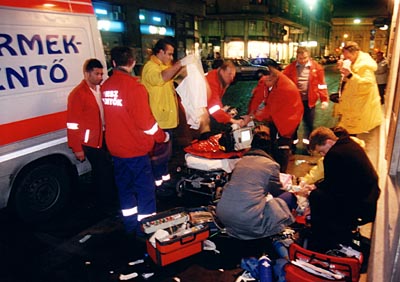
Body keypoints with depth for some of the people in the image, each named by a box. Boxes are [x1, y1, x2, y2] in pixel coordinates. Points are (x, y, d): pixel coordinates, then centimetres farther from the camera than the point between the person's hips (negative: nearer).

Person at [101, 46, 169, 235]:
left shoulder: (106, 87, 3)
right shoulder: (134, 87, -18)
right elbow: (145, 121, -17)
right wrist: (162, 136, -1)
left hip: (116, 149, 7)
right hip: (136, 149, -7)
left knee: (125, 189, 18)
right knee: (145, 191, 5)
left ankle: (131, 229, 32)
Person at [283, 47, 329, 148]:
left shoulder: (316, 67, -2)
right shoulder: (291, 67, -3)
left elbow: (321, 84, 0)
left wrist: (324, 100, -4)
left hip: (309, 100, 0)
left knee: (309, 123, 9)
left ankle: (308, 142, 25)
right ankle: (293, 142, 27)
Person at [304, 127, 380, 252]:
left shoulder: (333, 155, -21)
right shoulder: (350, 144, 10)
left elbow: (331, 187, -13)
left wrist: (314, 191, 5)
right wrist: (316, 187, 15)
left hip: (361, 209, -10)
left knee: (316, 197, -7)